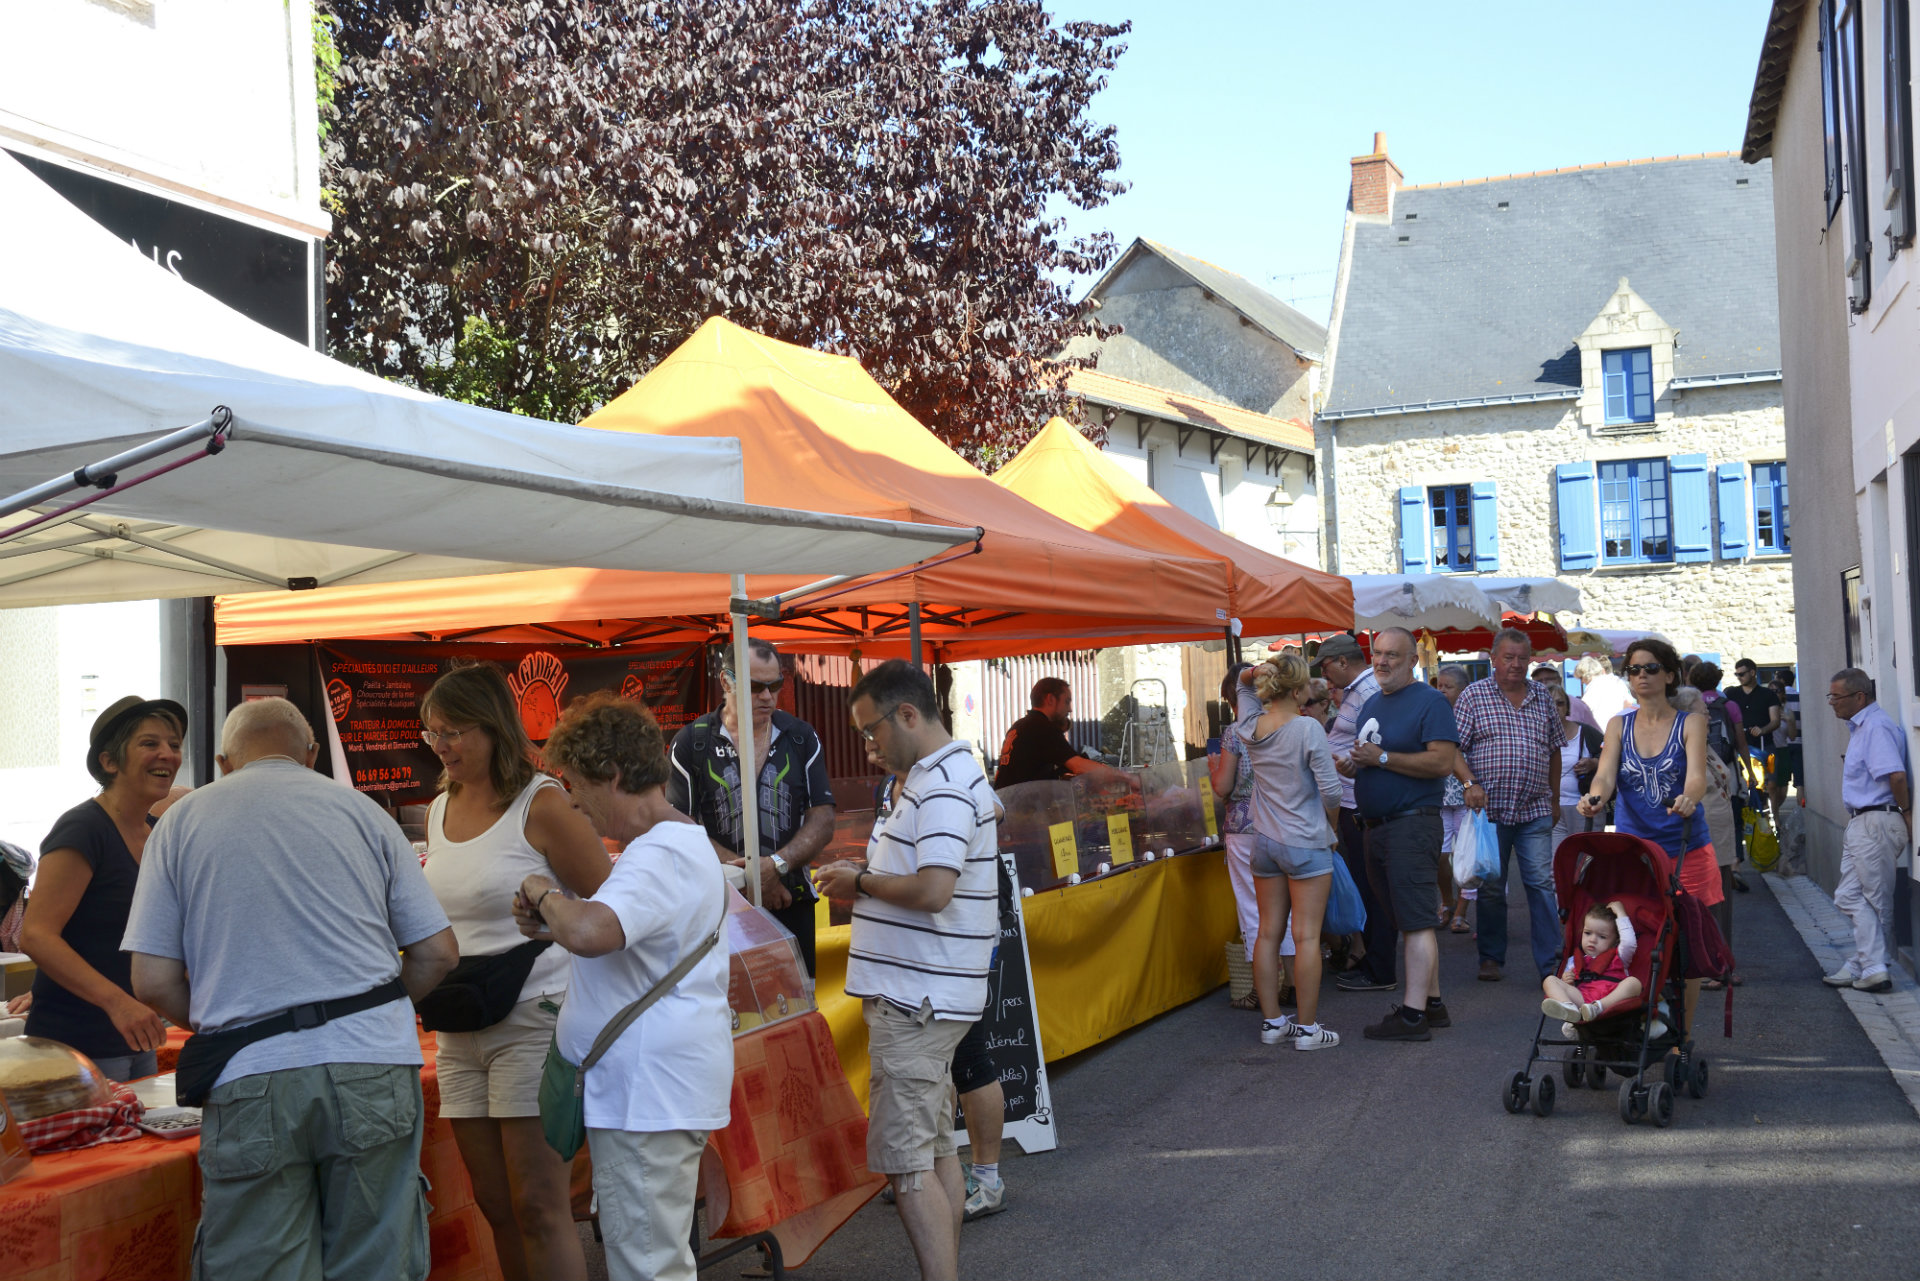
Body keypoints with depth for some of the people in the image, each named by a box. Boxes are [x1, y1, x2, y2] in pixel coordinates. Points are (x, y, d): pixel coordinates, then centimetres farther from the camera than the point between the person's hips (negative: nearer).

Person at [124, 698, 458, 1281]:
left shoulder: (180, 822, 8)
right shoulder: (362, 811, 8)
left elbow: (154, 982, 2)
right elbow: (437, 952, 7)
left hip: (249, 1081, 0)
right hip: (372, 1066, 1)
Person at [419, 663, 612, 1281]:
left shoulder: (541, 804, -10)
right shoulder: (440, 809, 12)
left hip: (532, 1019, -7)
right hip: (459, 1031, 7)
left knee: (538, 1206, -7)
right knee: (494, 1206, 10)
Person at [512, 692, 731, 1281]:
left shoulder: (660, 854, -20)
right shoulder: (680, 841, 17)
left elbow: (590, 932, -36)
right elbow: (618, 932, 28)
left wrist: (546, 895, -15)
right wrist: (551, 924, 11)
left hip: (648, 1093, -11)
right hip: (641, 1088, 11)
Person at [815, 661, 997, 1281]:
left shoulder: (944, 785, -17)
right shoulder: (939, 776, 16)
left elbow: (933, 889, -28)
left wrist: (862, 881, -12)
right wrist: (867, 888, 7)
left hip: (914, 999, -11)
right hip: (928, 996, 11)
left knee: (906, 1164, -8)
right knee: (936, 1149, 16)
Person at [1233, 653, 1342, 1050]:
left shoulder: (1250, 727, 2)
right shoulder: (1308, 728, -15)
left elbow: (1244, 686, 22)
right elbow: (1329, 789, -16)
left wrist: (1255, 674, -1)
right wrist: (1332, 824, 4)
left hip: (1264, 840, 6)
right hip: (1306, 844, -6)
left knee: (1268, 933, 10)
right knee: (1307, 936, -1)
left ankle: (1272, 1022, 18)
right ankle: (1307, 1028, 3)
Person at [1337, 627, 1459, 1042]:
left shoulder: (1430, 701, -8)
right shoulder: (1372, 704, 18)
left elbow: (1442, 762, -19)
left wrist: (1382, 758, -18)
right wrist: (1347, 765, 4)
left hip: (1413, 823, -9)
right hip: (1376, 825, 9)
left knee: (1416, 921, -8)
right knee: (1408, 920, 13)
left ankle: (1413, 1015, -9)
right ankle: (1432, 1002, 20)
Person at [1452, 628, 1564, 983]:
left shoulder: (1543, 697, 10)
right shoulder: (1474, 695, 0)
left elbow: (1554, 750, 18)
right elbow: (1453, 748, -3)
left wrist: (1555, 799, 18)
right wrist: (1470, 783, -17)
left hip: (1535, 811, 2)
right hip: (1489, 808, -2)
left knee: (1542, 884, -3)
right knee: (1490, 888, 6)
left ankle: (1550, 962, 1)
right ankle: (1492, 959, 18)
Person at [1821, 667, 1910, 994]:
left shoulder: (1876, 726, -17)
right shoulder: (1859, 726, 16)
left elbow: (1896, 775, -27)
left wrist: (1905, 814, -15)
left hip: (1876, 822, -10)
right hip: (1861, 822, 10)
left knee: (1875, 900, -2)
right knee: (1850, 896, 11)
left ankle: (1872, 969, 4)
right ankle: (1863, 966, 16)